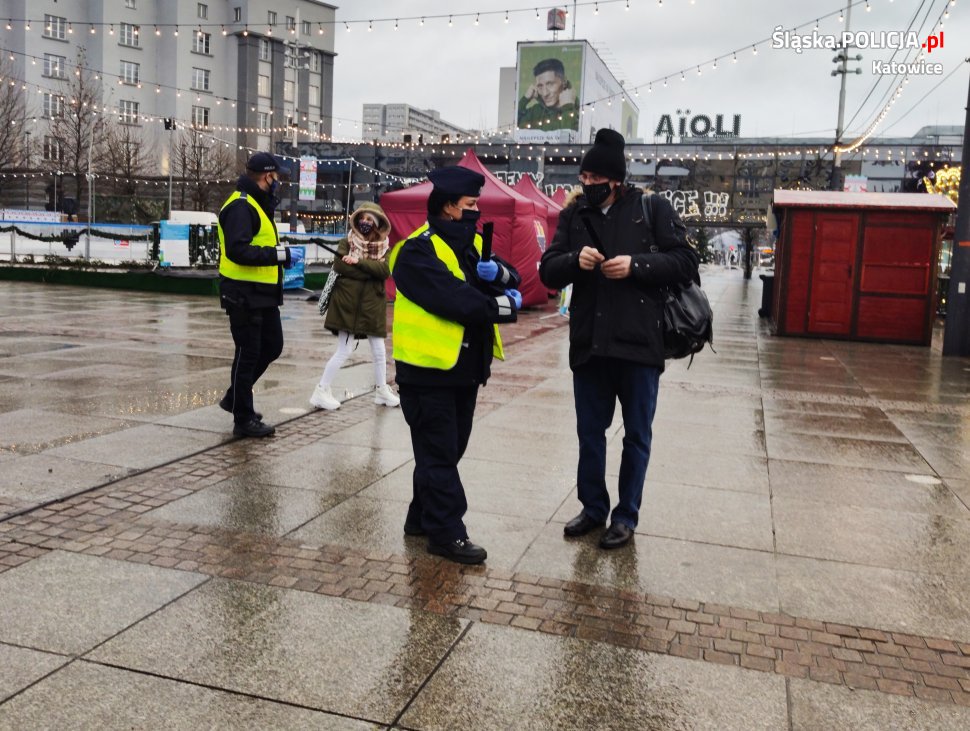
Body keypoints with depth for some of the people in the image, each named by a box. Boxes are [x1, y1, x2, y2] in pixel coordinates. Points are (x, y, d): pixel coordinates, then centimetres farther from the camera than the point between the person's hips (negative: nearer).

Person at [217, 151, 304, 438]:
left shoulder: (258, 204, 17)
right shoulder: (241, 206, -16)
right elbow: (238, 251, -27)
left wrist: (283, 254, 10)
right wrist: (280, 254, -26)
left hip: (262, 294, 10)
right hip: (244, 295, -10)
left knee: (272, 346, 17)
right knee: (248, 354, -1)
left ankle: (235, 398, 32)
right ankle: (243, 419, 11)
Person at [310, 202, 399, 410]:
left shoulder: (384, 247, 8)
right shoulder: (347, 243, 1)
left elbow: (385, 270, -10)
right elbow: (339, 265, -16)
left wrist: (358, 262, -20)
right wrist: (371, 271, -15)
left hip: (372, 305, 4)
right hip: (347, 303, -3)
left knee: (379, 351, 10)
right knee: (343, 351, -3)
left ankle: (382, 390, 26)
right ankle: (322, 391, 8)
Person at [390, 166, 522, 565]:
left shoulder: (471, 243, 13)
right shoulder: (419, 250, -15)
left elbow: (512, 278, 8)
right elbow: (455, 299, -26)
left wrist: (498, 273, -16)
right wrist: (503, 305, -12)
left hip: (464, 367, 9)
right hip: (429, 368, -9)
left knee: (449, 450, 16)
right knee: (439, 454, -1)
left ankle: (422, 518, 29)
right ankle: (446, 532, 7)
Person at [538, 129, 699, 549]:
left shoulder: (653, 209, -2)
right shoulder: (573, 216, 7)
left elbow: (686, 262, -4)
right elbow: (548, 272, 4)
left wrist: (636, 264, -18)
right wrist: (575, 260, -17)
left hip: (639, 341, -3)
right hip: (588, 343, 3)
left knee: (636, 435, 9)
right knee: (589, 432, 13)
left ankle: (626, 515, 23)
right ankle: (593, 508, 30)